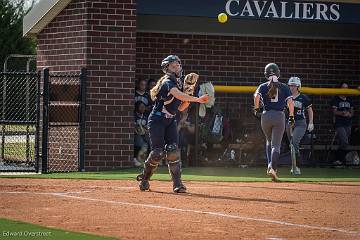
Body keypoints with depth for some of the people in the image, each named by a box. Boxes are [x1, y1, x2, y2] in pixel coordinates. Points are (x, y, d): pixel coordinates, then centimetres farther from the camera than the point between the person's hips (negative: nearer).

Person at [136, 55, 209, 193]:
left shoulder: (178, 83, 12)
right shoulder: (168, 82, -16)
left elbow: (180, 108, 13)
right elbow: (178, 95, -37)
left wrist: (188, 100, -7)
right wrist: (197, 99, -44)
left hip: (170, 121, 7)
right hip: (157, 120, -7)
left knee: (172, 150, -8)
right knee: (158, 152, -11)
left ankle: (177, 184, -11)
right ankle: (144, 178, 12)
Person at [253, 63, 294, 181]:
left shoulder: (263, 86, 5)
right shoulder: (284, 87, 6)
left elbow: (256, 96, -13)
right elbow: (290, 102, -3)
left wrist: (256, 109, 1)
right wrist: (291, 117, 5)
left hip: (266, 116, 1)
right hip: (280, 116, -1)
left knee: (269, 141, 23)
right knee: (276, 145, -2)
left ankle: (270, 165, 11)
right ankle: (273, 168, -20)